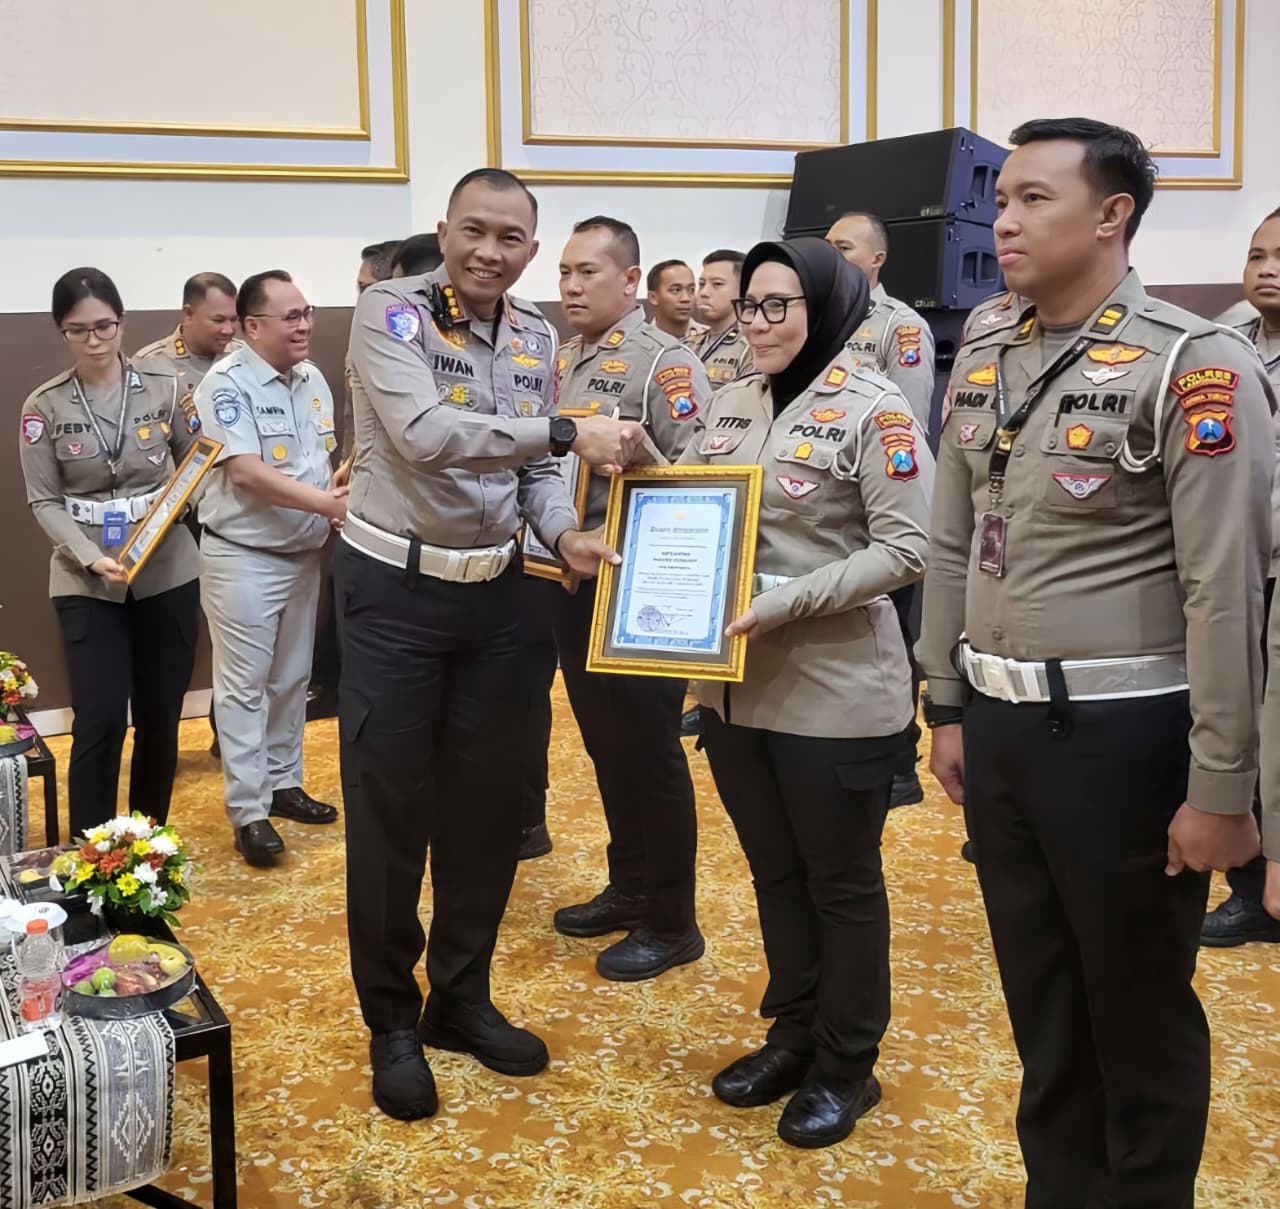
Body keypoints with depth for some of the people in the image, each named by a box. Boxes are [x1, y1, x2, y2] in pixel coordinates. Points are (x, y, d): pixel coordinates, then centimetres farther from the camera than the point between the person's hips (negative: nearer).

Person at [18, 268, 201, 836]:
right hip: (86, 583, -1)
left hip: (168, 571, 1)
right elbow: (43, 501, -1)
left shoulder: (163, 387, 0)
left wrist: (193, 426, -11)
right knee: (100, 722, -7)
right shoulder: (45, 405, -2)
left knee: (161, 718, 9)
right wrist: (91, 558, -16)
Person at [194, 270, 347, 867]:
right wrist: (327, 503, -26)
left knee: (291, 678, 16)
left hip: (303, 553, 7)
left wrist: (340, 496, -6)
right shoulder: (226, 383, -17)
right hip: (242, 556, -7)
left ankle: (283, 784, 29)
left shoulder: (312, 379, 6)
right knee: (244, 685, -1)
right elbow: (245, 472, -24)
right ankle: (247, 811, 6)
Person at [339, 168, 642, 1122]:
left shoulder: (537, 337, 5)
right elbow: (423, 433, -29)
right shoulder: (391, 311, -13)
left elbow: (534, 468, 9)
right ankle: (393, 1021, 20)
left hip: (493, 591, 6)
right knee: (389, 811, 3)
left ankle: (462, 998, 30)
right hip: (395, 589, -5)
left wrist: (563, 532, -12)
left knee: (486, 804, 12)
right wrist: (567, 431, -30)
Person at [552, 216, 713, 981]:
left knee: (650, 754, 1)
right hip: (575, 585, 8)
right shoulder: (565, 363, 13)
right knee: (606, 747, 16)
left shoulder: (665, 362, -12)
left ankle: (671, 922, 13)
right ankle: (629, 888, 31)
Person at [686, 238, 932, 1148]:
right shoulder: (732, 405, 8)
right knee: (774, 872, 18)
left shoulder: (873, 409, -11)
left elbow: (905, 549, -15)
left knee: (842, 882, 9)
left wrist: (783, 602, -22)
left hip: (835, 693, -6)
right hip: (735, 683, 6)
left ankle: (847, 1066, 25)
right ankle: (793, 1035, 35)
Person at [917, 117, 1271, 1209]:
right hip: (998, 728, 6)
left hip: (1121, 734, -6)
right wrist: (949, 711, 13)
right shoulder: (981, 367, 8)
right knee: (1040, 999, 19)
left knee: (1140, 1013, 10)